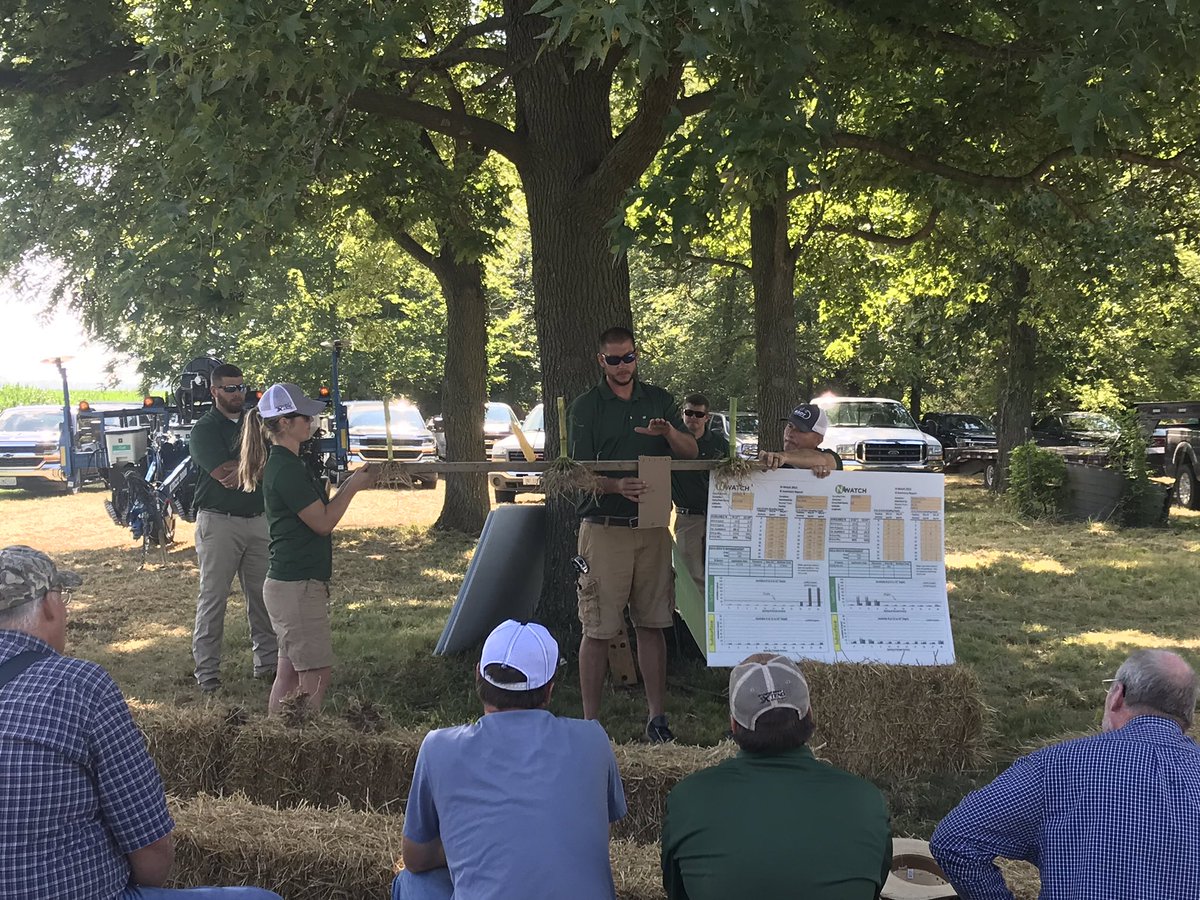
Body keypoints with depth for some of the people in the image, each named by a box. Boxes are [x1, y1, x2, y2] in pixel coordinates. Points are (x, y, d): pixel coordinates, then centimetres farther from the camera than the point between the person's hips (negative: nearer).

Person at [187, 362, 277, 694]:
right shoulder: (204, 429, -4)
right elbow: (225, 473, -16)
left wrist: (243, 470, -15)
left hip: (258, 520, 5)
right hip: (218, 523, -5)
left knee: (263, 594, 9)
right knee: (212, 597, -1)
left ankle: (267, 661, 18)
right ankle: (207, 672, 3)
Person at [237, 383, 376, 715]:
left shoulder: (289, 464, 14)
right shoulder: (285, 469, -17)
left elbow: (318, 511, 17)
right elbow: (323, 522, -17)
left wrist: (350, 482, 9)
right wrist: (354, 487, -6)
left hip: (291, 584, 10)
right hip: (296, 586, -10)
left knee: (290, 671, 14)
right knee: (317, 674, -5)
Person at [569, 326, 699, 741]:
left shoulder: (659, 400, 12)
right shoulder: (586, 406, 1)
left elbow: (691, 453, 8)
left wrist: (669, 432, -14)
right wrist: (616, 485, -25)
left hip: (653, 526, 3)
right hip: (604, 527, -3)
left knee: (652, 625, 8)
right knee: (597, 629, -3)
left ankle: (658, 716, 16)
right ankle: (590, 720, 5)